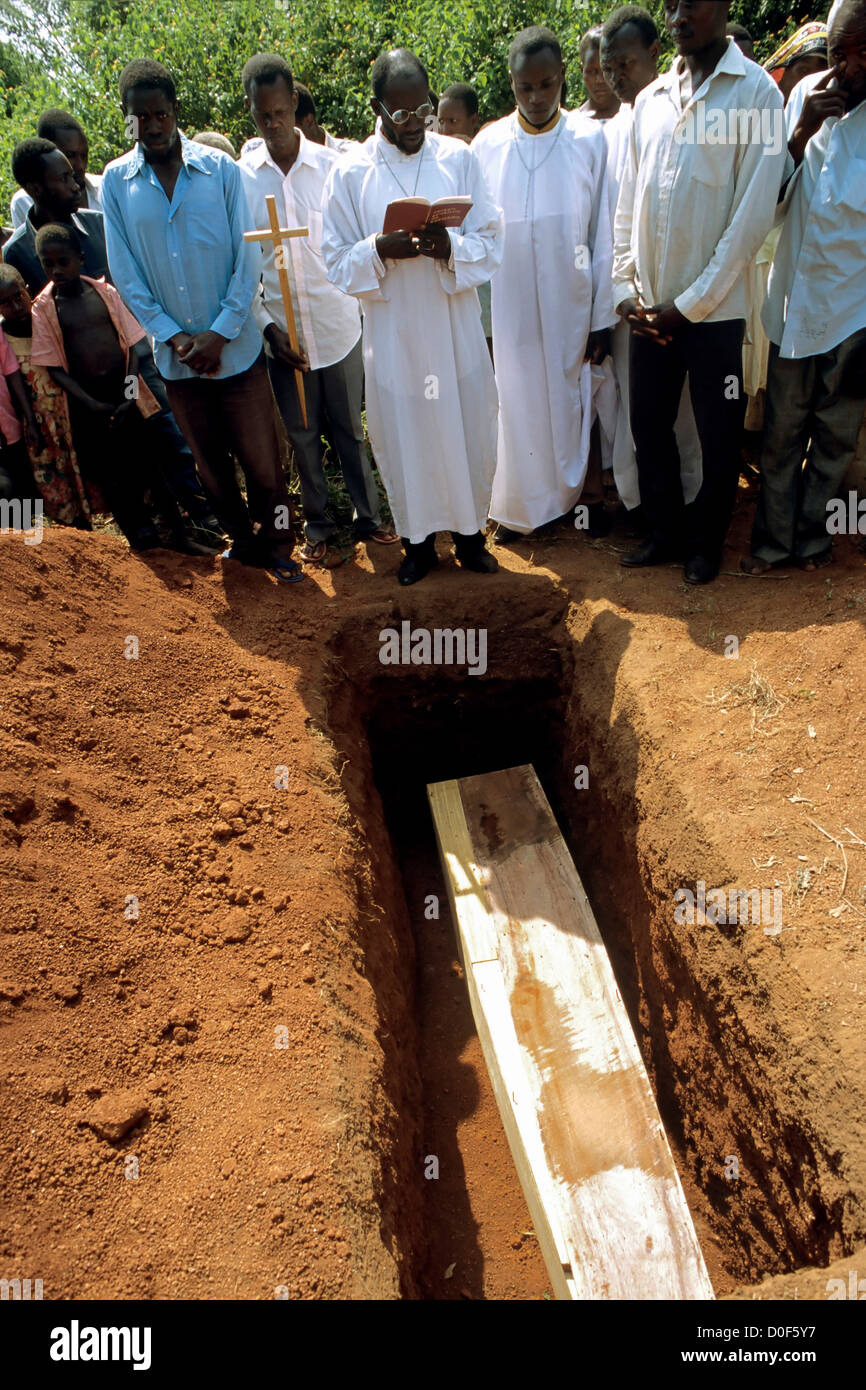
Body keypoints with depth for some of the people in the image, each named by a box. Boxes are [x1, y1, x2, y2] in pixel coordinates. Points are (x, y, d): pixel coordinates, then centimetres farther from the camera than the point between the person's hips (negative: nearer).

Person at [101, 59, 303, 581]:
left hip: (237, 347, -2)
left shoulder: (221, 169, -3)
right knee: (211, 463, 13)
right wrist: (172, 336, -9)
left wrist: (220, 333, -12)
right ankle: (243, 539, 31)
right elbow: (126, 274, 2)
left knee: (262, 459, 1)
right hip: (176, 356, 3)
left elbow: (248, 260, -4)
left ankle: (277, 544, 20)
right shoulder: (116, 181, 2)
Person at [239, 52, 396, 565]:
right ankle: (319, 524, 26)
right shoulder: (240, 177, 0)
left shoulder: (331, 166, -1)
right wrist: (267, 325, -8)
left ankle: (368, 517, 24)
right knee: (303, 436, 10)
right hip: (282, 332, 1)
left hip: (339, 325, -1)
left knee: (350, 429, 8)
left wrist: (362, 305, -7)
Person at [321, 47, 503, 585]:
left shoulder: (459, 157, 4)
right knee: (403, 436, 6)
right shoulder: (349, 172, 1)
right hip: (392, 333, -1)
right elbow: (338, 261, 0)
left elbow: (491, 242, 1)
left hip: (456, 325, 1)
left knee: (469, 430, 6)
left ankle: (470, 531, 26)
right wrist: (379, 250, -20)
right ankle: (418, 539, 24)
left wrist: (449, 246, -20)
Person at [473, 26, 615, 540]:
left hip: (570, 307, 0)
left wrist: (603, 316, -2)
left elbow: (603, 234, 1)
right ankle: (518, 508, 20)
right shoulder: (487, 144, 3)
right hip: (507, 309, 1)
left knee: (568, 404, 8)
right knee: (516, 407, 5)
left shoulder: (591, 139, 0)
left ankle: (568, 497, 25)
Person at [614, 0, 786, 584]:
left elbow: (754, 213, -9)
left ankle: (708, 539, 23)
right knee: (649, 425, 9)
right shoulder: (650, 100, 11)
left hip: (714, 309, -4)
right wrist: (627, 289, 1)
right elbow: (629, 203, 12)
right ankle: (667, 530, 26)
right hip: (650, 309, 5)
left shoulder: (757, 92, -3)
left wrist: (691, 303, -12)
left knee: (719, 436, 4)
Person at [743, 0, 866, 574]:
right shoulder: (812, 96, 3)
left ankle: (813, 534, 26)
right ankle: (774, 537, 22)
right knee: (781, 431, 9)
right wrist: (803, 131, -10)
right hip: (795, 301, 3)